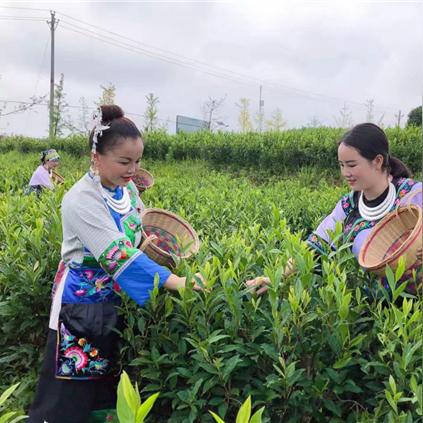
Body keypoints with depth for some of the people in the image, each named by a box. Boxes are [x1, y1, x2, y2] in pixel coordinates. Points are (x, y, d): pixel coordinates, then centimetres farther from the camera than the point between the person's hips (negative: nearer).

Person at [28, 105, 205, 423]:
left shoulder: (128, 189, 1)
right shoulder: (81, 200, -22)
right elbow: (120, 256, -30)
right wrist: (177, 282, -35)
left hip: (118, 301, 7)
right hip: (83, 304, -7)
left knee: (110, 386, 15)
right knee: (70, 396, 2)